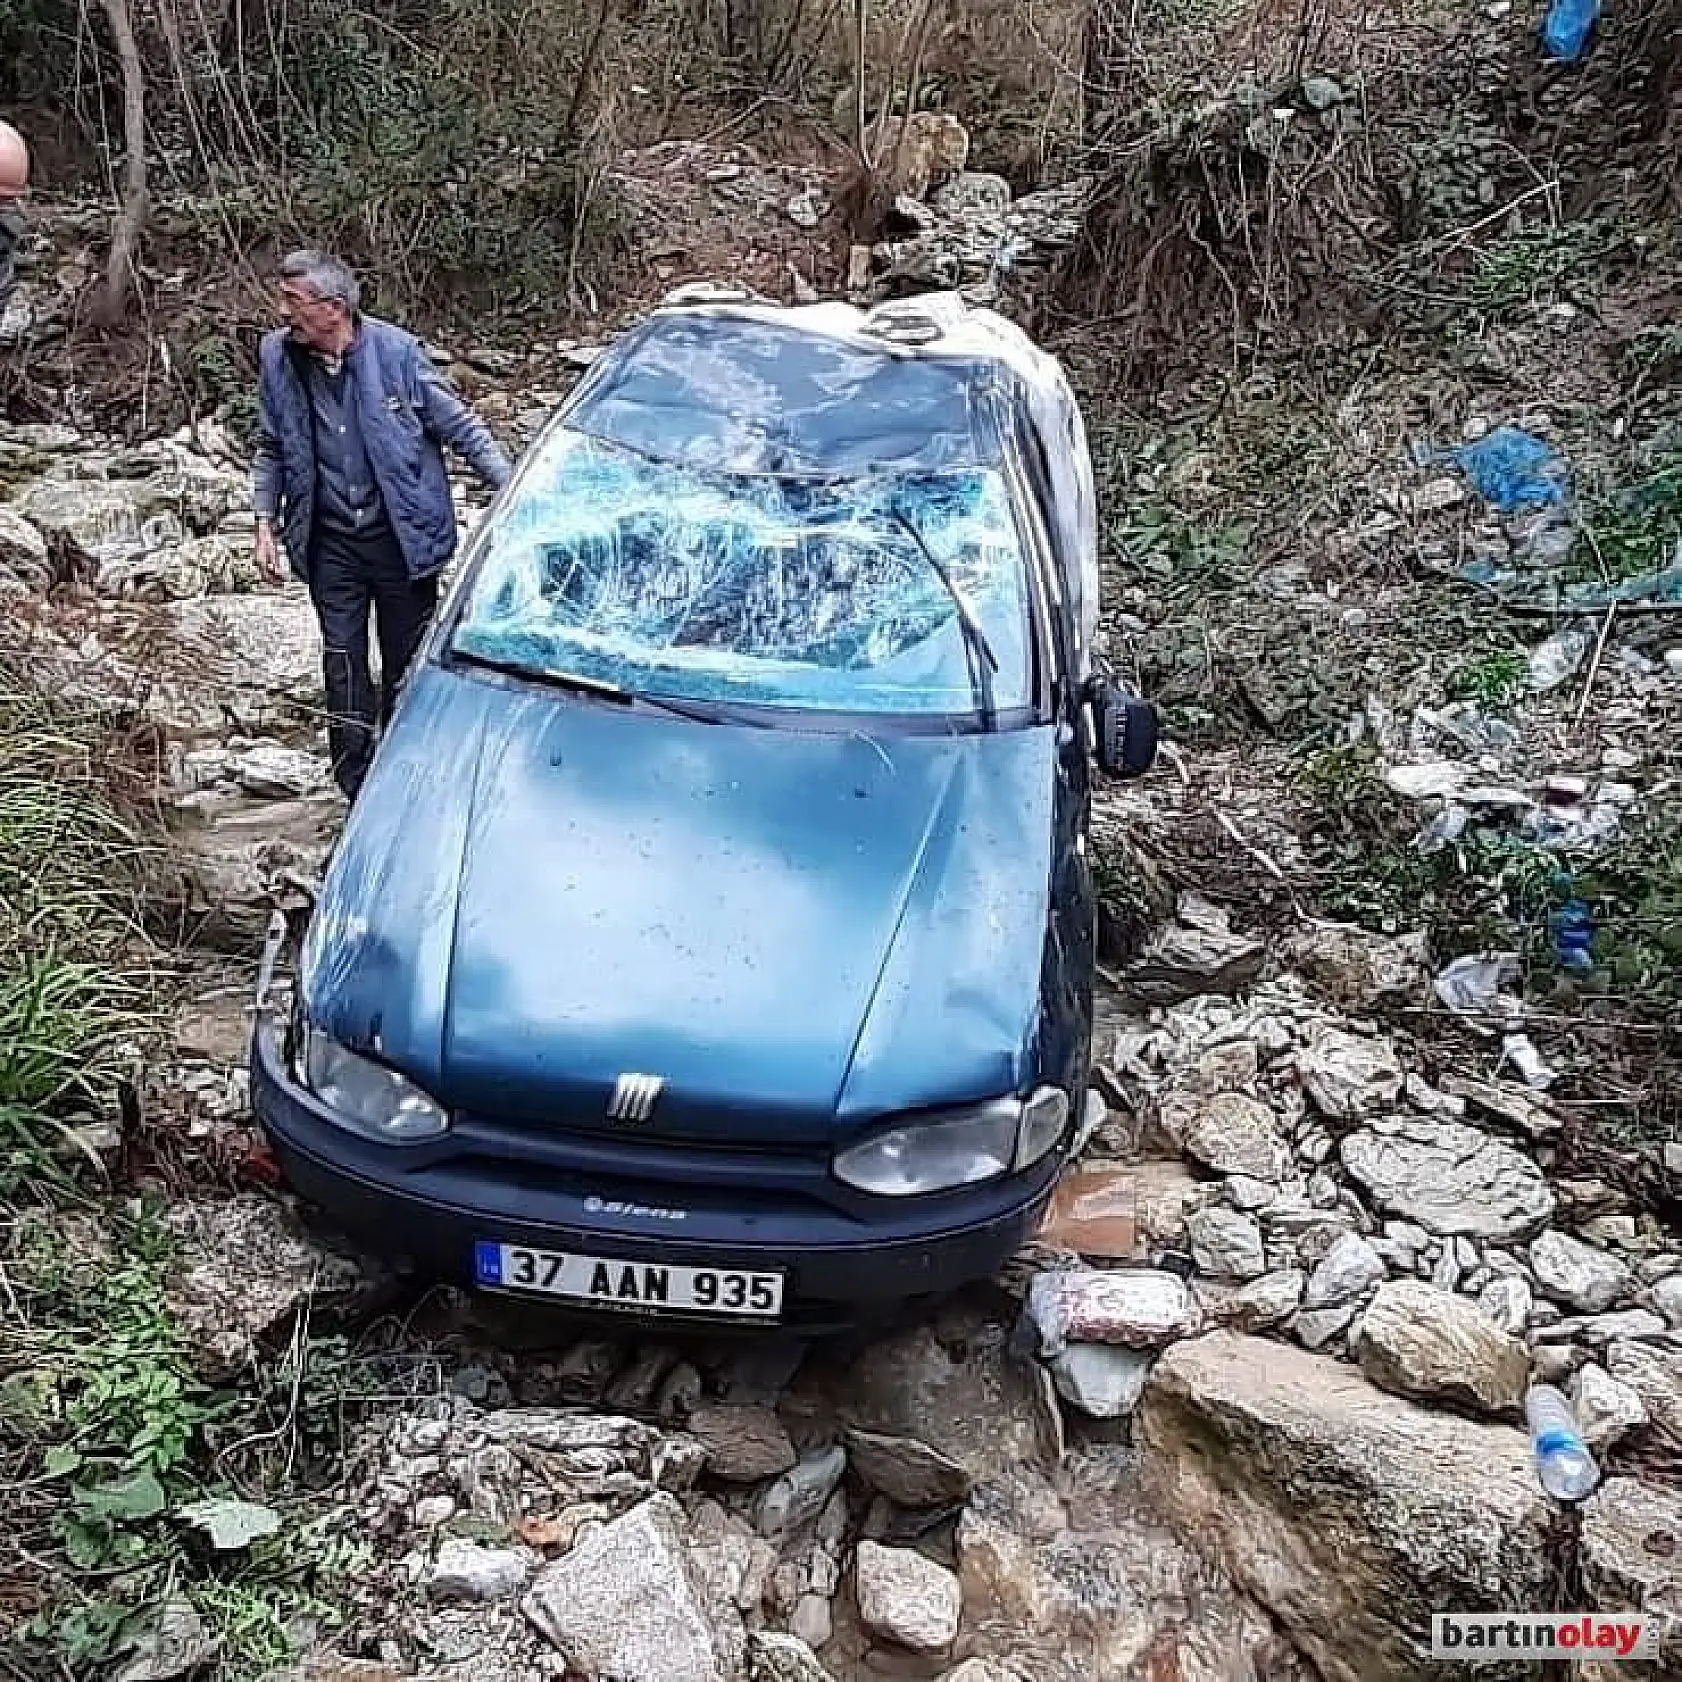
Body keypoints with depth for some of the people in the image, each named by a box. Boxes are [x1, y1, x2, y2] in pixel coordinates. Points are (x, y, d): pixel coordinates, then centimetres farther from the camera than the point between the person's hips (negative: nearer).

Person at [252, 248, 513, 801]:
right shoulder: (277, 356, -2)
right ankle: (360, 794, 18)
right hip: (330, 542, 3)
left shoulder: (397, 350, -12)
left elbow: (460, 426, -5)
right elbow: (271, 448, 11)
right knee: (343, 665, 6)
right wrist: (265, 522, 5)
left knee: (406, 665, 8)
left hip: (401, 536, -2)